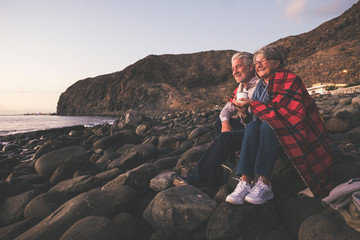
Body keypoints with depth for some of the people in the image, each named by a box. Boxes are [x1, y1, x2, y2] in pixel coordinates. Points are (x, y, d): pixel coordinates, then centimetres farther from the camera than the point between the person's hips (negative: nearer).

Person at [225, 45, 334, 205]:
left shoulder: (290, 79, -8)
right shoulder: (260, 85, 13)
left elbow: (280, 108, -19)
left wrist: (252, 104, -11)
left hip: (293, 131, -5)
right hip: (270, 130, 5)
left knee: (267, 126, -34)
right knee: (252, 126, -26)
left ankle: (264, 183, -33)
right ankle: (245, 181, -36)